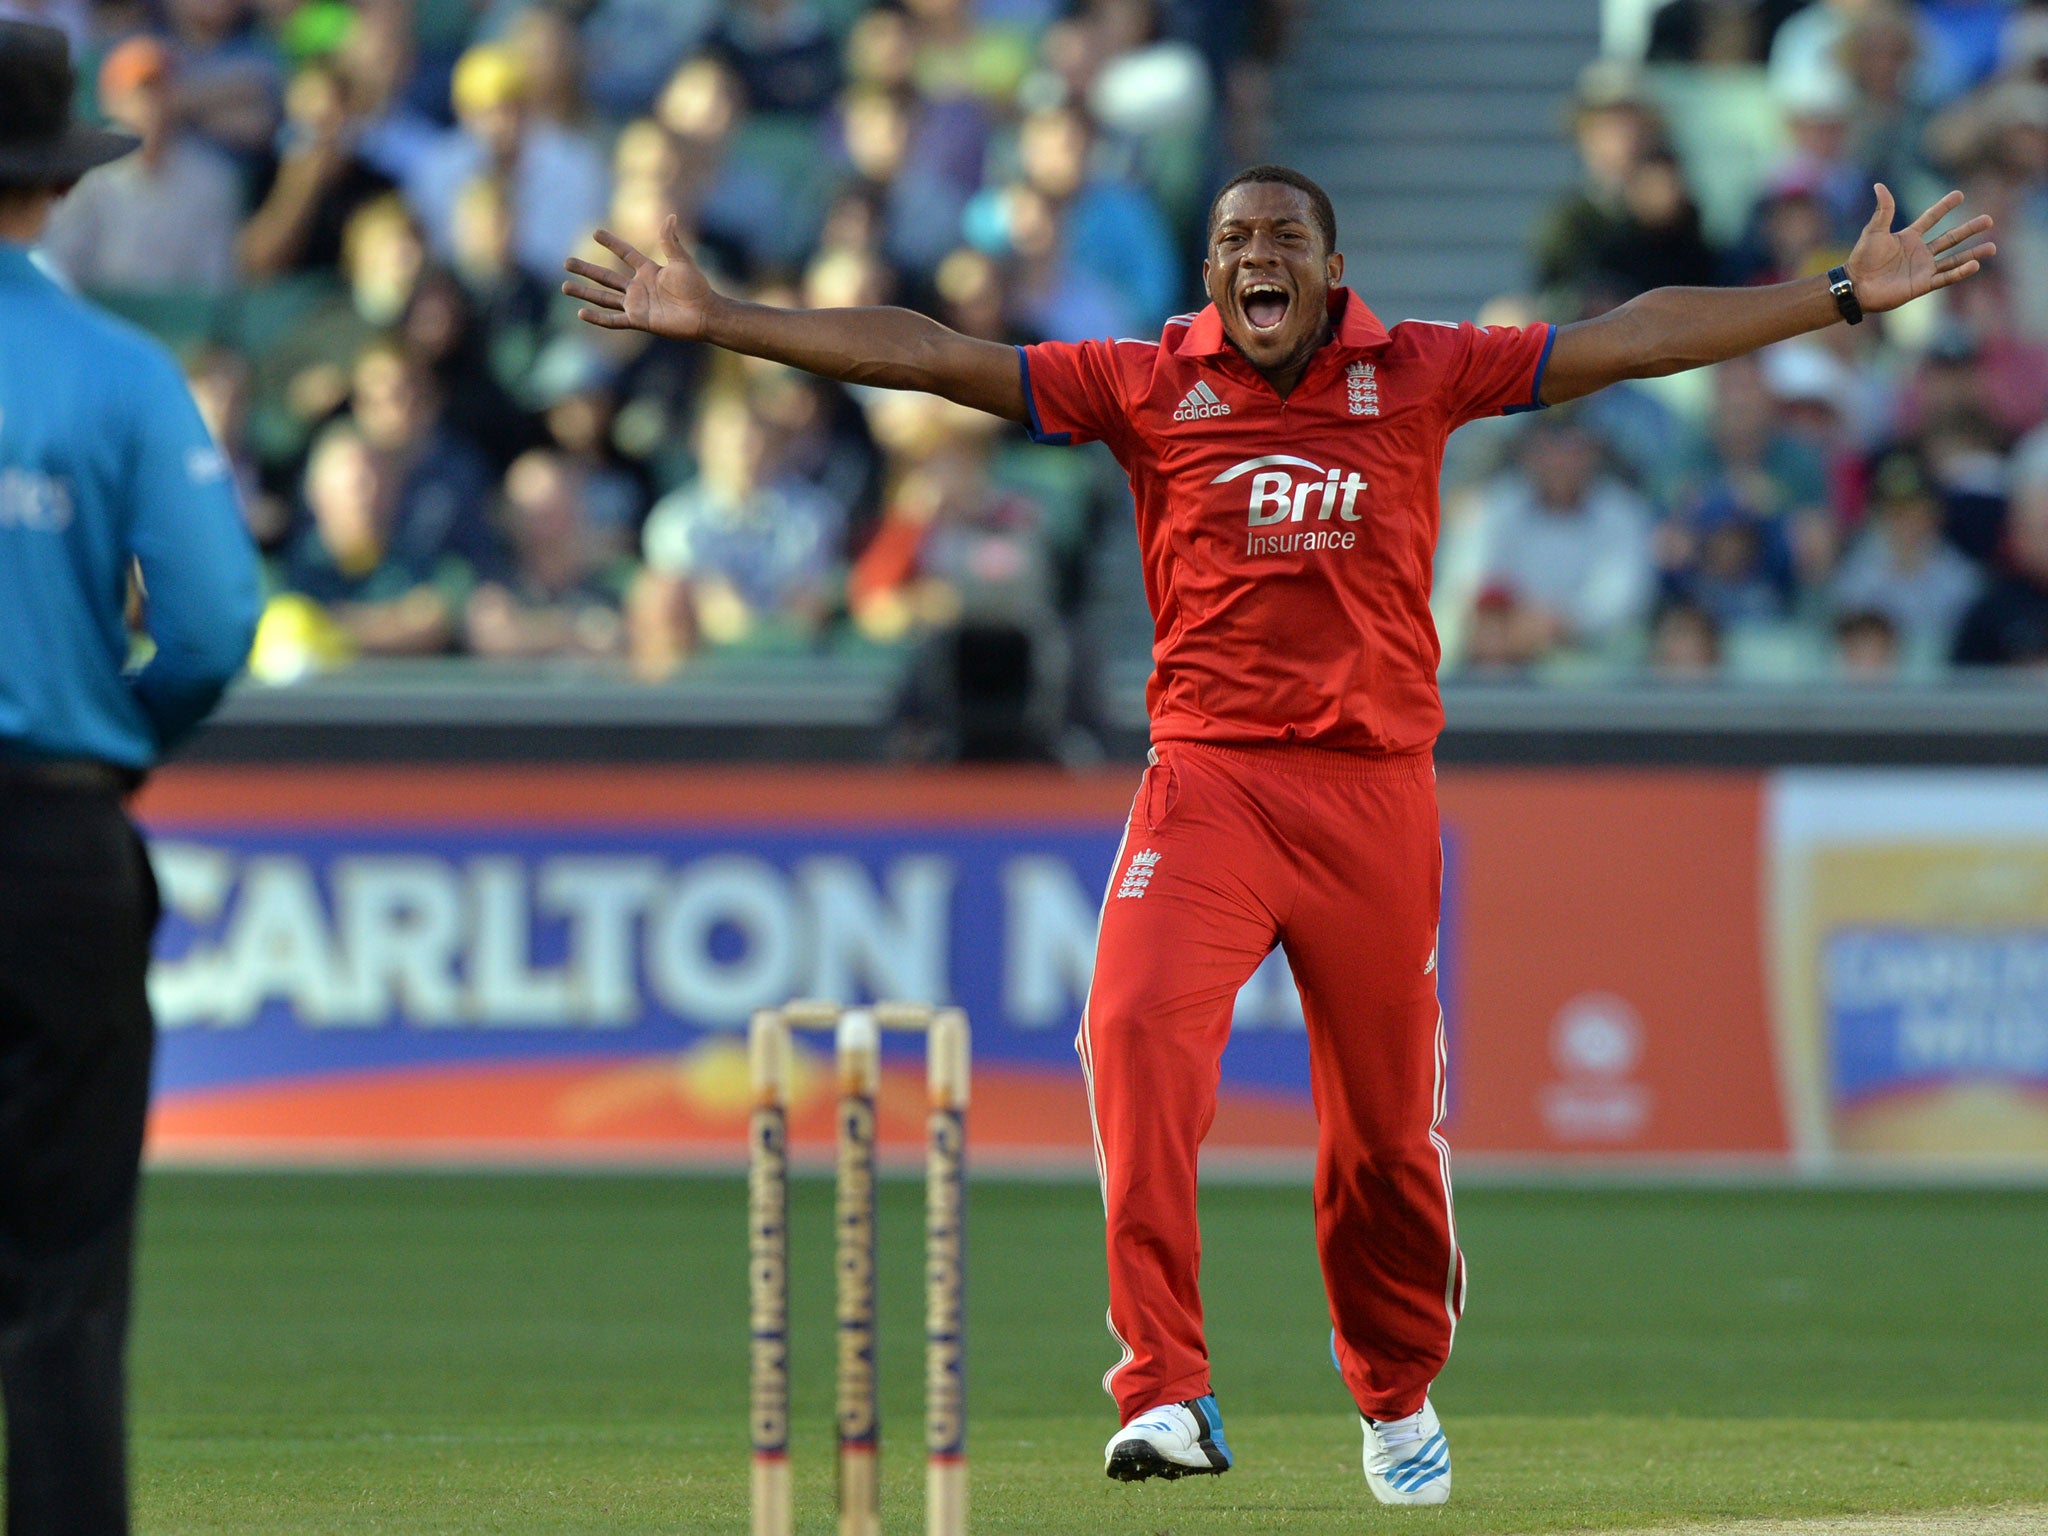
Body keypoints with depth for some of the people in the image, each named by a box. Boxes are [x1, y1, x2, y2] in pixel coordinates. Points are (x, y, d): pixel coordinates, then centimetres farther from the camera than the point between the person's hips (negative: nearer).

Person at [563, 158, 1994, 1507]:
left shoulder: (1416, 375, 5)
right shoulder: (1149, 385, 4)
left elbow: (1635, 339, 5)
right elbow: (931, 355, 0)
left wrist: (1847, 296, 2)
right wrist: (721, 319, -6)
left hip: (1376, 790, 1)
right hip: (1208, 777, -1)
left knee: (1388, 1120, 6)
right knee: (1140, 1032, -24)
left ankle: (1398, 1399, 31)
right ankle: (1167, 1393, -24)